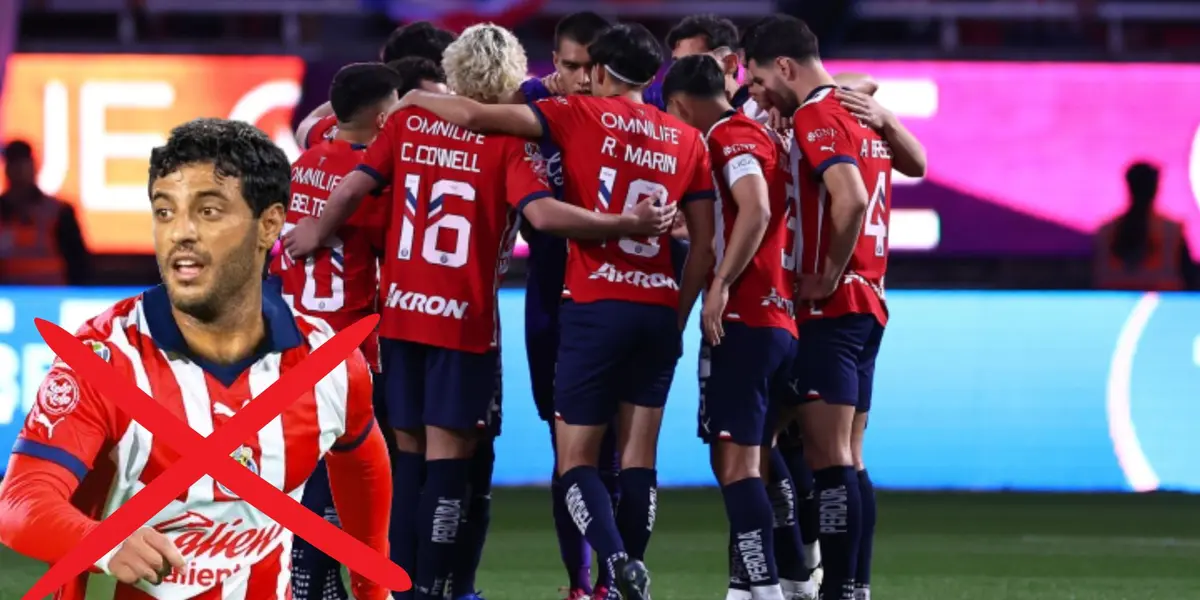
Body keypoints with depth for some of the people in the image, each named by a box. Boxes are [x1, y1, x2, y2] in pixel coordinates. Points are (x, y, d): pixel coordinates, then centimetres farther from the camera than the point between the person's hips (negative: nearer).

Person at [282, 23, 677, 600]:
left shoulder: (409, 121, 4)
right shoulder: (509, 140, -9)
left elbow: (354, 186, 2)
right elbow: (542, 212, -20)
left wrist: (314, 234, 17)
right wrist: (627, 224, -16)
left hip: (400, 311, 4)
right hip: (463, 319, -4)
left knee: (411, 453, 13)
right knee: (448, 457, -1)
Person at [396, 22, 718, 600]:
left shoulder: (580, 116, -1)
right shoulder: (687, 140, 10)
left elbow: (475, 115, -8)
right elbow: (706, 243, 9)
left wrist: (415, 99, 9)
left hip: (595, 305, -4)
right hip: (660, 309, 4)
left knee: (576, 456, 0)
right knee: (639, 455, 9)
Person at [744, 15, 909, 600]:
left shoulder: (815, 117, -12)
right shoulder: (864, 116, 16)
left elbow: (851, 200, -25)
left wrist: (828, 277, -16)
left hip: (830, 308, -9)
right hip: (868, 304, 9)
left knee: (828, 458, -10)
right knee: (847, 460, 10)